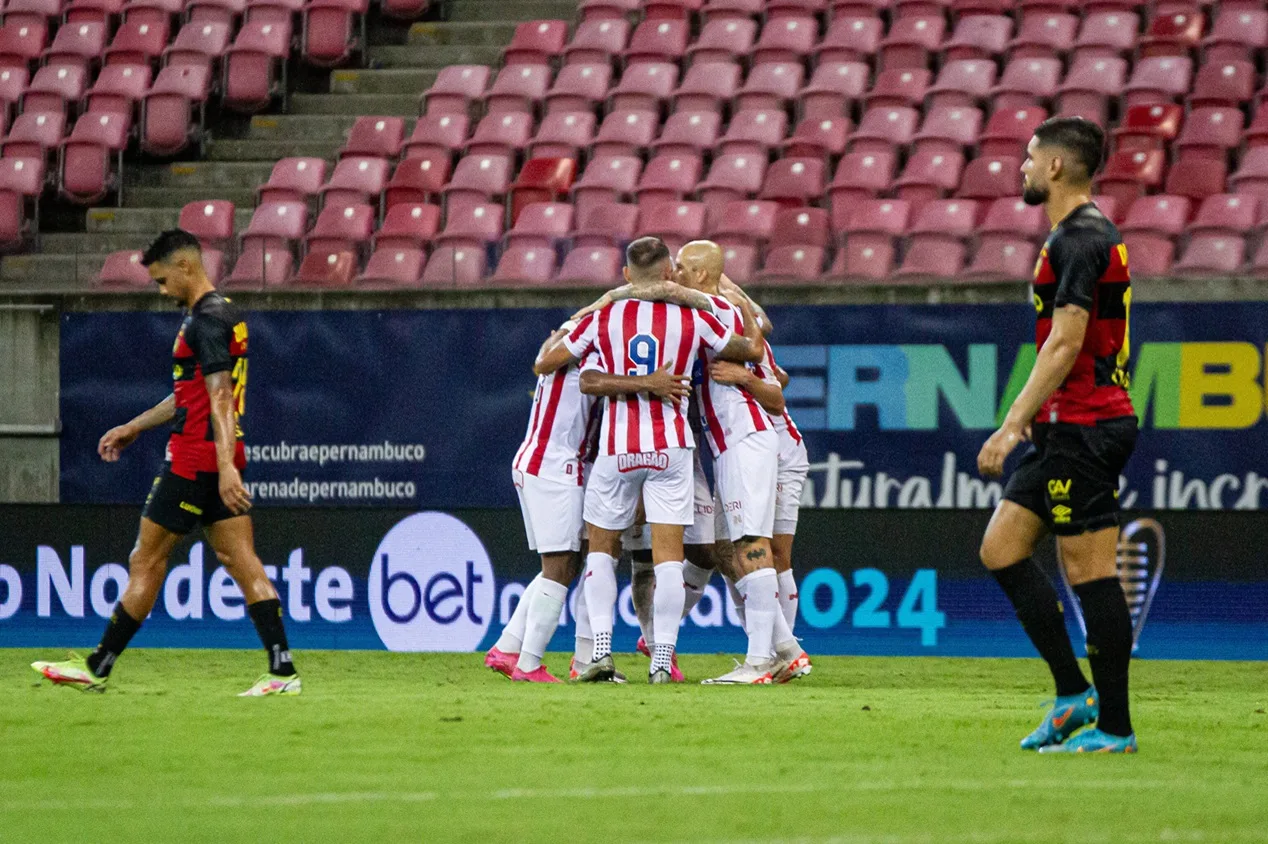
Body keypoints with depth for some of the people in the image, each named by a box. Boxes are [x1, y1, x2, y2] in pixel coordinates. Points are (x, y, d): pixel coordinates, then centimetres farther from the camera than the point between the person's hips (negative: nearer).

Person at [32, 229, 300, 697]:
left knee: (146, 561, 0)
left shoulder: (207, 321, -13)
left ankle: (97, 668, 7)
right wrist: (134, 426, 33)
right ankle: (282, 671, -7)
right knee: (241, 562, 2)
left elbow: (220, 397, -23)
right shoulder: (221, 314, 18)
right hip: (220, 460, 10)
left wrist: (225, 466, -29)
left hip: (193, 462, -10)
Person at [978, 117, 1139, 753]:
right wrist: (1029, 408, 27)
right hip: (1067, 428, 11)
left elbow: (1064, 345, -21)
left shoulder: (1079, 241, -15)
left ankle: (1114, 726, -3)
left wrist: (1013, 426, -22)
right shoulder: (1085, 236, 17)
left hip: (1084, 427, -11)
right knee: (1000, 548, 9)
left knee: (1091, 571, -7)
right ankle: (1074, 693, 9)